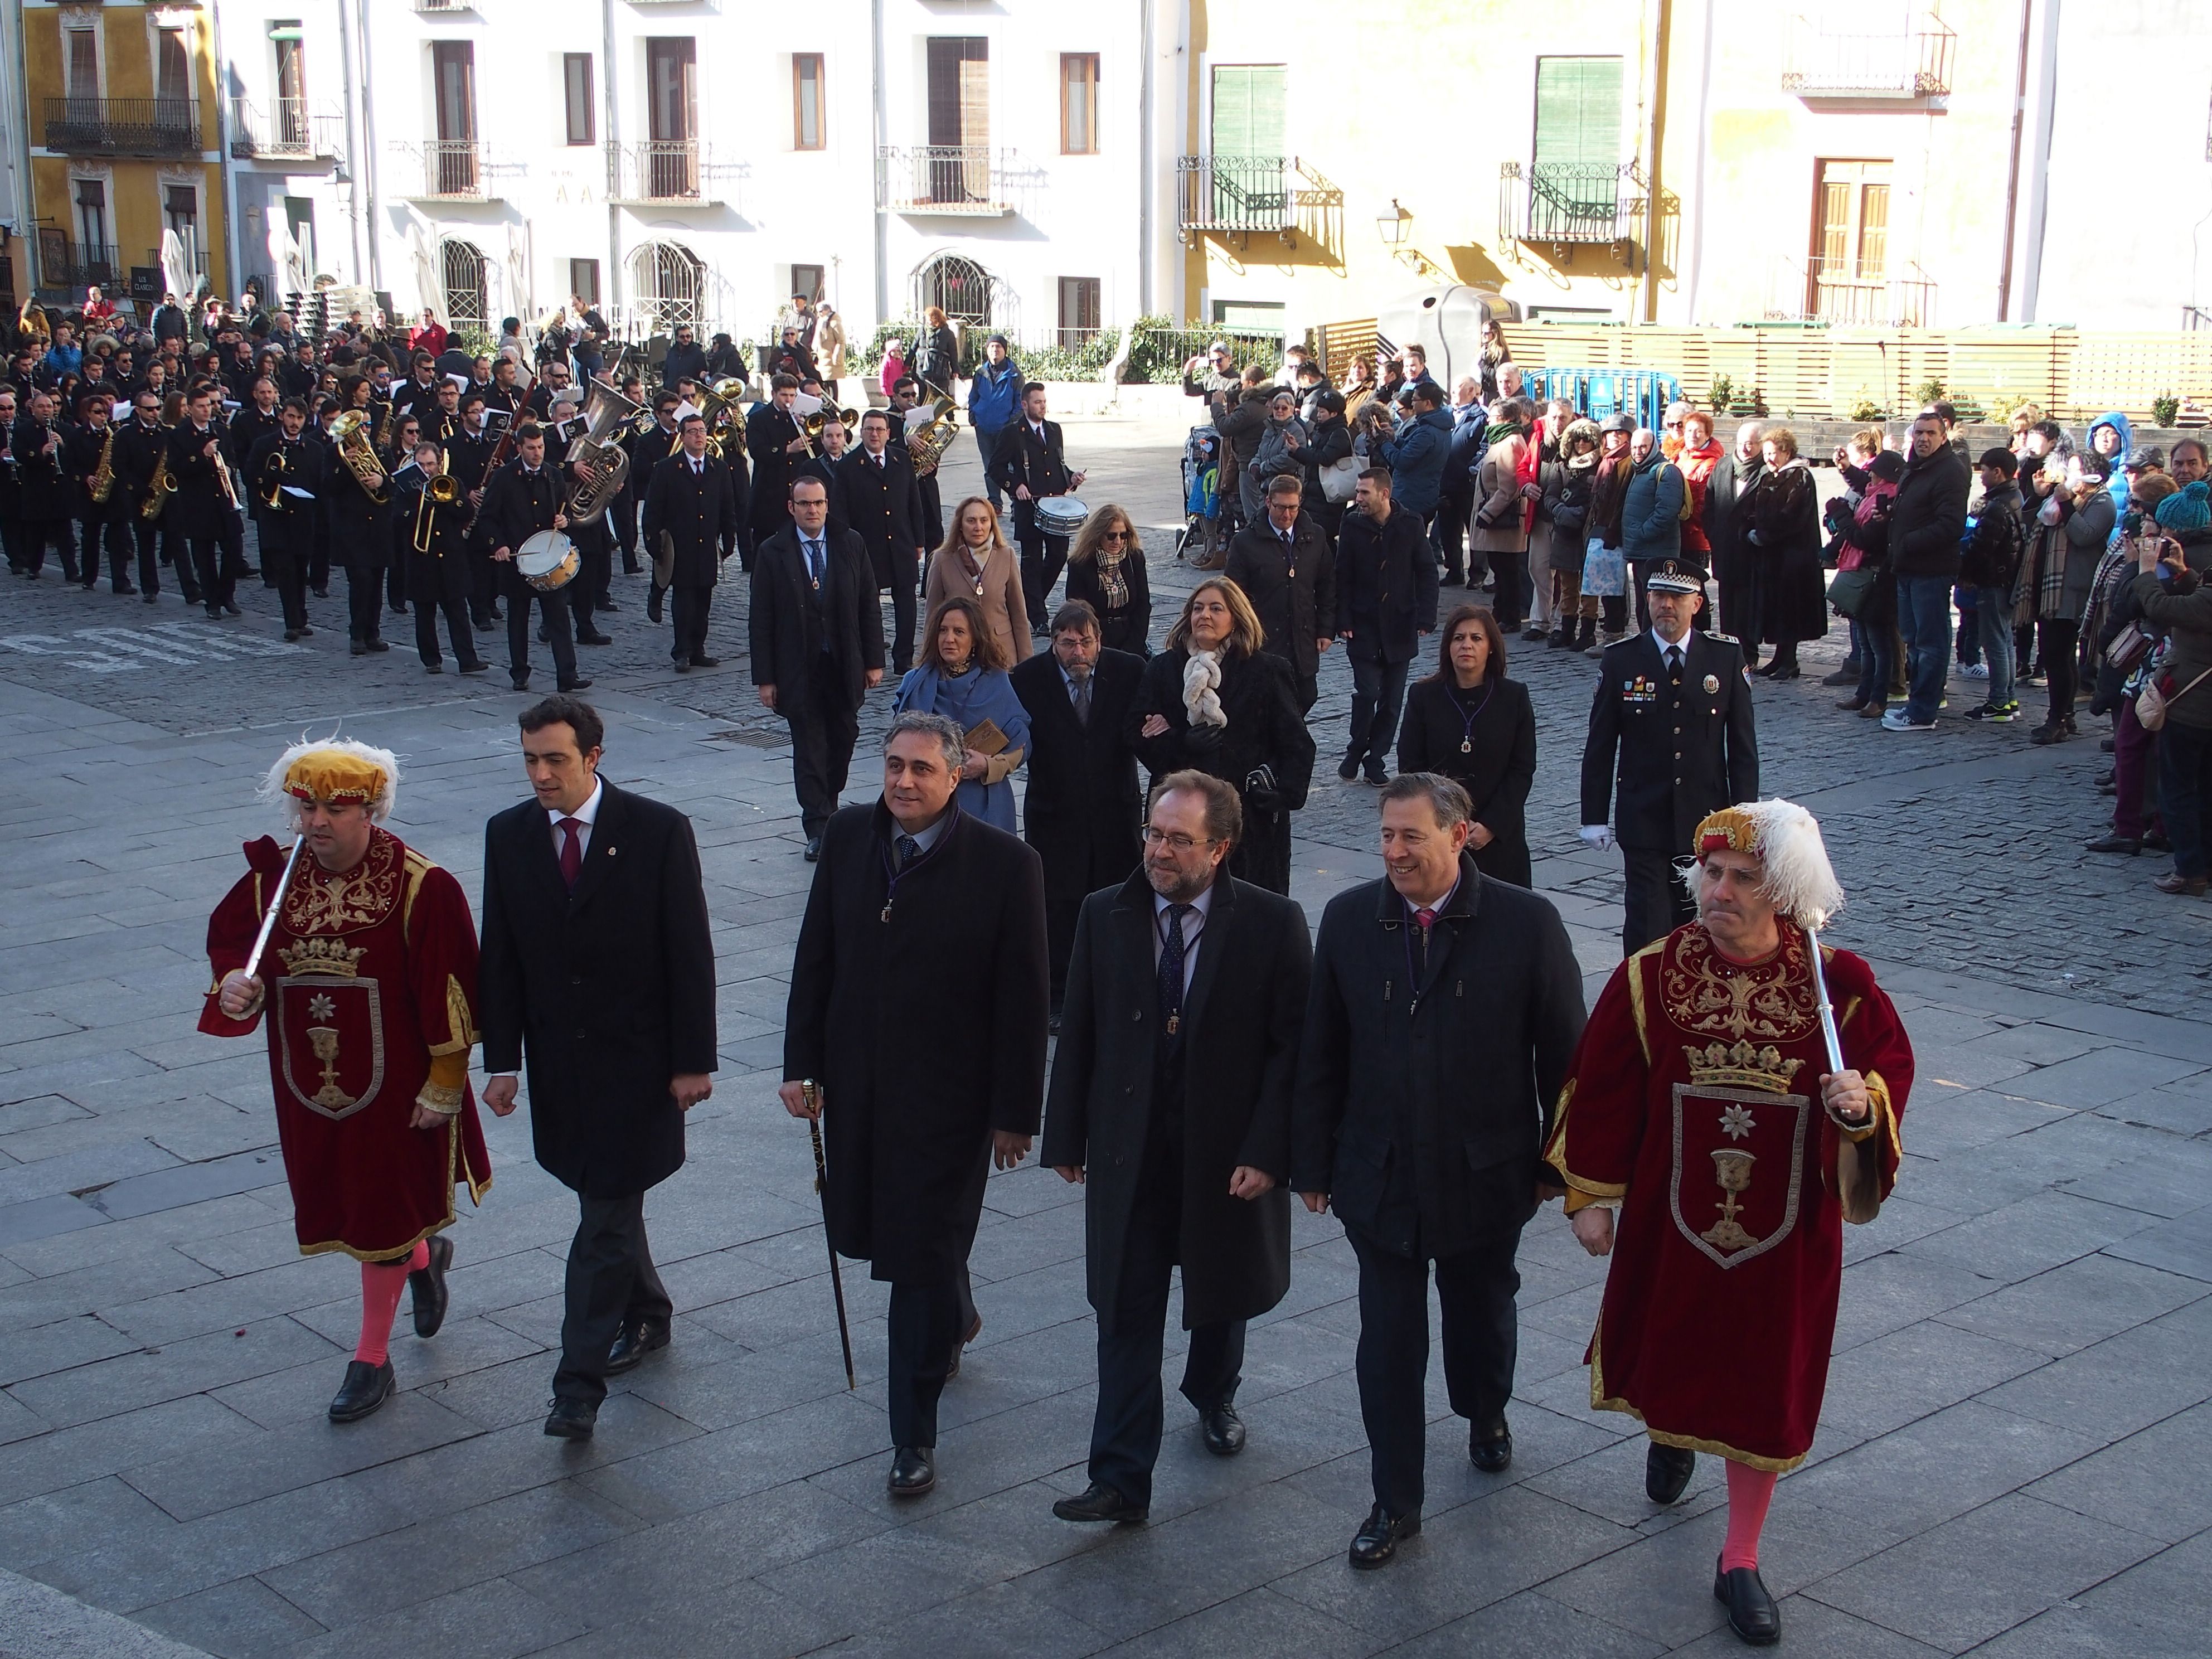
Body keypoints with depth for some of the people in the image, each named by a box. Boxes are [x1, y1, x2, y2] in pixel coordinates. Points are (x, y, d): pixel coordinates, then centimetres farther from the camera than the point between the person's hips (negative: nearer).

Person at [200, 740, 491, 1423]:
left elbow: (448, 989, -14)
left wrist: (444, 1083, -13)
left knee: (382, 1214, 5)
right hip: (309, 1083, 5)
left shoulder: (420, 888, -18)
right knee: (338, 1205, 19)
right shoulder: (274, 879, -4)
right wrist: (233, 982, -15)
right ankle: (425, 1255, 51)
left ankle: (373, 1359, 20)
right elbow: (228, 938, 8)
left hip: (393, 1085, -5)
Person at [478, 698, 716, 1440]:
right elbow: (500, 957, 5)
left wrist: (694, 1060, -9)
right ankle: (646, 1314, 39)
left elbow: (691, 953, -8)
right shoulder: (508, 835, 1)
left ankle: (580, 1382, -1)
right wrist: (502, 1060, 1)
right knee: (606, 1202, 17)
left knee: (607, 1217, -5)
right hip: (558, 1059, 4)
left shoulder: (658, 831, -11)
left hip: (637, 1057, -4)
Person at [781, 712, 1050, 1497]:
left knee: (925, 1258, 0)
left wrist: (1014, 1112, -8)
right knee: (866, 1230, 17)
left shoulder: (1006, 865, -14)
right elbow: (816, 957, 6)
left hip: (948, 1094, -5)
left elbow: (1023, 1000, -10)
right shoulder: (847, 837, -1)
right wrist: (802, 1064, 3)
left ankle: (914, 1435, 14)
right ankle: (951, 1316, 49)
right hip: (857, 1084, 5)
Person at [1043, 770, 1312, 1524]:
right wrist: (1066, 1137, 3)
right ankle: (1121, 1479, 4)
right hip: (1128, 1152, 1)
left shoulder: (1273, 923, -11)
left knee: (1222, 1294, 20)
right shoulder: (1106, 915, -2)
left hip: (1228, 1151, -1)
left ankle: (1214, 1397, 49)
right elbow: (1078, 1034, 4)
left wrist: (1266, 1151, -15)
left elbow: (1294, 1045, -10)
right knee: (1125, 1314, -1)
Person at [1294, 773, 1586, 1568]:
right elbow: (1320, 1052, 1)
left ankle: (1487, 1416, 51)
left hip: (1486, 1174, -1)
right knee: (1388, 1339, 5)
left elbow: (1563, 1052, -5)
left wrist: (1557, 1162, -2)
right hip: (1378, 1174, 1)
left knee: (1481, 1313, 21)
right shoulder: (1348, 919, -5)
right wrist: (1313, 1161, 2)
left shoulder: (1527, 922, -12)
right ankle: (1395, 1501, 19)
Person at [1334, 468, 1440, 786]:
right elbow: (1343, 577, 1)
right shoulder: (1353, 526, -2)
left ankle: (1375, 760, 16)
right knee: (1367, 692, -10)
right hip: (1363, 627, -1)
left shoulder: (1410, 526, -3)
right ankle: (1355, 753, 12)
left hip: (1400, 627, 1)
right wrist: (1343, 621, -6)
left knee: (1391, 700, 4)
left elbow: (1427, 573, 2)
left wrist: (1425, 616, -8)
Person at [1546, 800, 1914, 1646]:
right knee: (1666, 1349, 22)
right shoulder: (1650, 977, -12)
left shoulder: (1838, 986, -14)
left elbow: (1891, 1066, -1)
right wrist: (1589, 1195, -1)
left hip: (1787, 1230, -1)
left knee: (1766, 1386, 9)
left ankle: (1740, 1560, 26)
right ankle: (1671, 1434, 59)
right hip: (1671, 1220, 1)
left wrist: (1864, 1102, -25)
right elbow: (1600, 1090, -4)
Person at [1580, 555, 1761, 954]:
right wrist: (1594, 817, 0)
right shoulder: (1621, 660, -1)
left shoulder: (1726, 658, 1)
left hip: (1707, 821, 1)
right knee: (1647, 925, -7)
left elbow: (1743, 745, 3)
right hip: (1643, 821, -1)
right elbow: (1600, 746, 2)